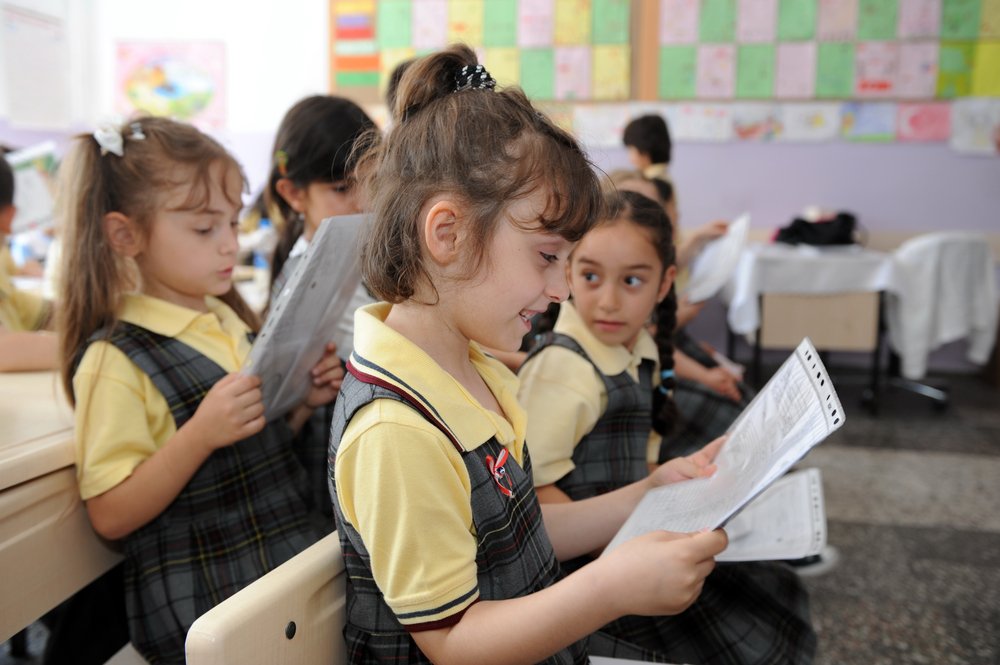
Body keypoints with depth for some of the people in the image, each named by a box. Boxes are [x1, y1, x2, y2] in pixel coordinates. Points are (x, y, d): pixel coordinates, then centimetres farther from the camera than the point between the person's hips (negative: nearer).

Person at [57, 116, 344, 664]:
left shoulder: (230, 324, 9)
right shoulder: (116, 360, -13)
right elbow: (110, 516, -16)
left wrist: (302, 403, 0)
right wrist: (200, 433, -27)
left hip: (286, 568, 7)